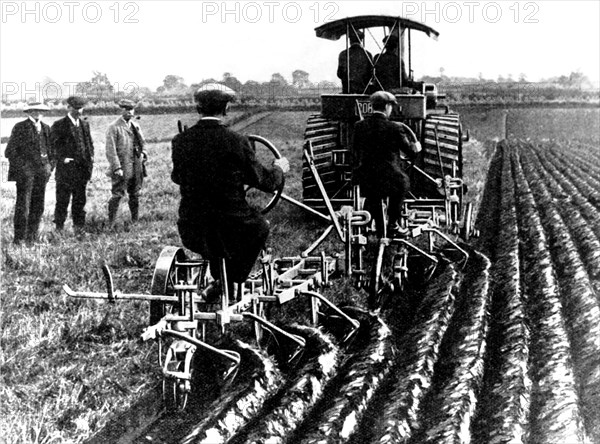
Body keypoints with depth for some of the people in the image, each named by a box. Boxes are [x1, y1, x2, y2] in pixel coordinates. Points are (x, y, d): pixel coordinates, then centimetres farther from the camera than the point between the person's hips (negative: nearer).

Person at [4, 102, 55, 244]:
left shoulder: (46, 128, 14)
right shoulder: (20, 127, -2)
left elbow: (51, 150, 21)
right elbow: (10, 151, -3)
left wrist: (50, 165, 8)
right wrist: (21, 167, -9)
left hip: (42, 172, 5)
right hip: (25, 171, -5)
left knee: (38, 206, 6)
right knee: (23, 205, -6)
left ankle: (32, 237, 14)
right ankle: (19, 238, 0)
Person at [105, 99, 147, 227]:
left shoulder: (136, 126, 12)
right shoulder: (114, 127, -8)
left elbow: (142, 143, 22)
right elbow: (110, 150, -12)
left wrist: (143, 152, 2)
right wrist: (116, 167, -19)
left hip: (136, 168, 6)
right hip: (121, 169, -6)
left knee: (135, 195, 13)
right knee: (117, 195, -4)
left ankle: (135, 221, 24)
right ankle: (111, 224, 3)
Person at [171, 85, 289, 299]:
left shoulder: (181, 141, -4)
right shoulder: (236, 142, -15)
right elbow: (265, 181, -4)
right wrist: (279, 168, 19)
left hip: (191, 234, 4)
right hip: (231, 233, -4)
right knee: (260, 226, 28)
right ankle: (232, 283, 29)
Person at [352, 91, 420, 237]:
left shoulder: (359, 126, 0)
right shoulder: (394, 128, -11)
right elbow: (411, 153, -2)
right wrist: (415, 147, 22)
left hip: (365, 181, 3)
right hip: (390, 180, -3)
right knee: (403, 182, 29)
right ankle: (393, 223, 28)